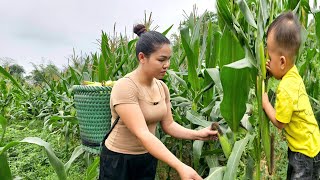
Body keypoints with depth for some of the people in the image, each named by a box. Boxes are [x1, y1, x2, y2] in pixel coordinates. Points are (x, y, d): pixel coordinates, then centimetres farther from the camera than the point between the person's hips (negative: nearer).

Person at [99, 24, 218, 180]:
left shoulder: (162, 87, -3)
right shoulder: (124, 87, -24)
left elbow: (168, 125, 1)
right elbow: (142, 134, -31)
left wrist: (197, 134, -14)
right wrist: (180, 167, -36)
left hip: (148, 158, 6)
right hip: (118, 161, -6)